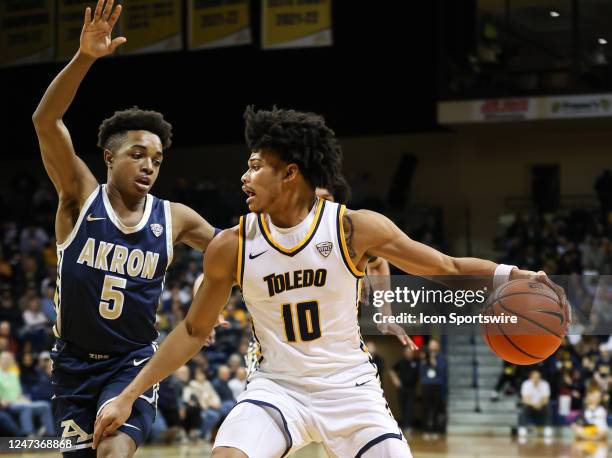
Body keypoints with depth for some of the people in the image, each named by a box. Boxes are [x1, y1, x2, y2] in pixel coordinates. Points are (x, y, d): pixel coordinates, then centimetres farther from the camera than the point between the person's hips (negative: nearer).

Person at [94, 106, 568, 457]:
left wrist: (508, 274, -19)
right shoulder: (231, 247, -6)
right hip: (277, 388, 1)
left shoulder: (355, 228, -11)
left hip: (350, 389, -1)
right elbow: (194, 331, 5)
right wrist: (129, 397, 2)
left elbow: (446, 267, -2)